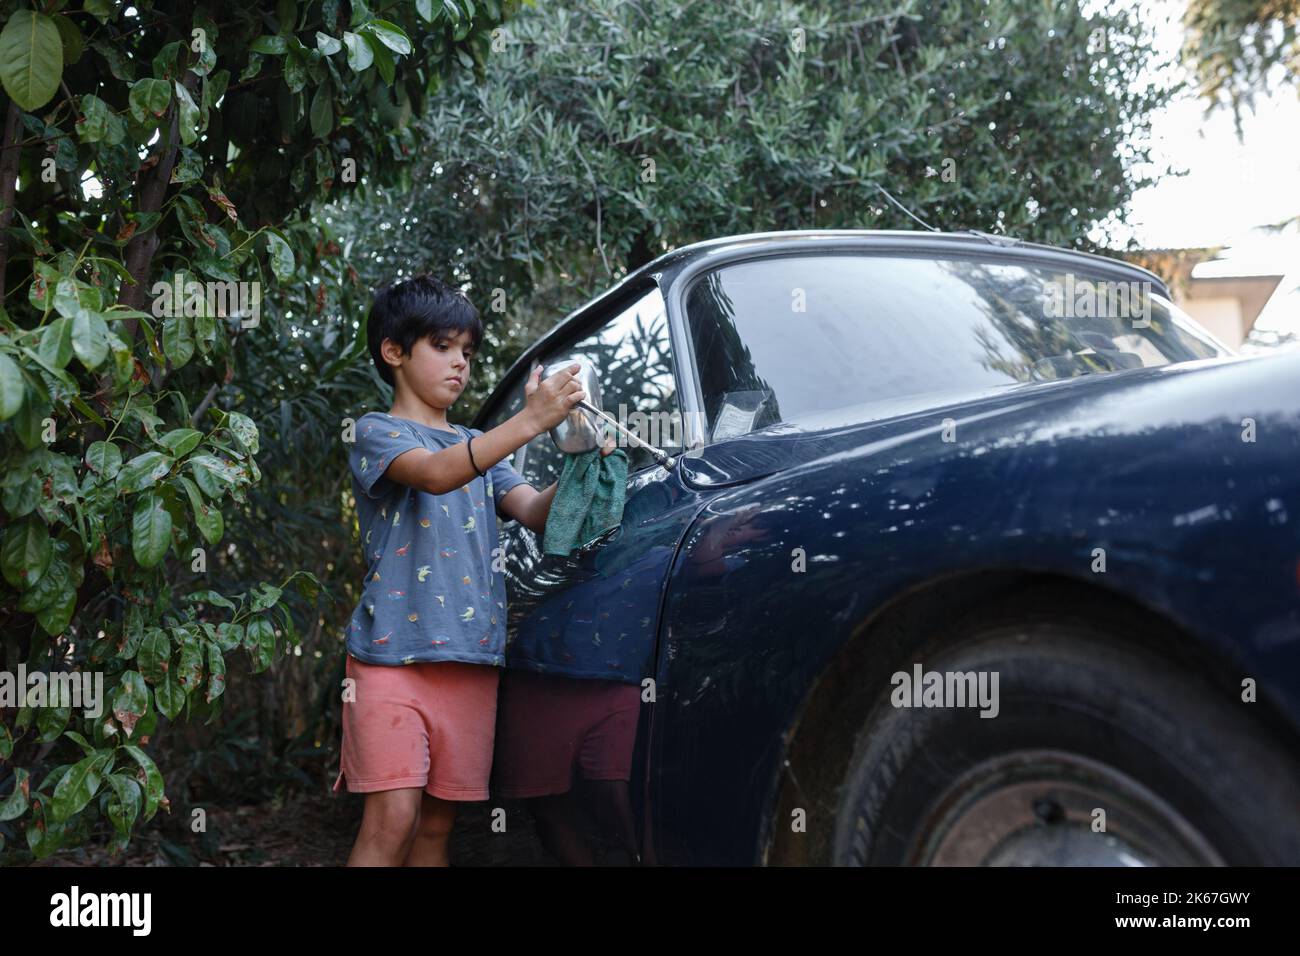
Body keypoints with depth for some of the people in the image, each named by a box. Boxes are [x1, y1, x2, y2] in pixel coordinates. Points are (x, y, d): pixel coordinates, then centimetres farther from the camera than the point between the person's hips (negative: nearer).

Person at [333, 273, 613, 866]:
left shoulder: (478, 447, 21)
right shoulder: (376, 433, 2)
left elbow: (536, 512, 5)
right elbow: (435, 474, -19)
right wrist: (529, 422, -27)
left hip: (472, 660, 6)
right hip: (392, 653, -5)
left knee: (437, 824, 7)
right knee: (392, 819, -12)